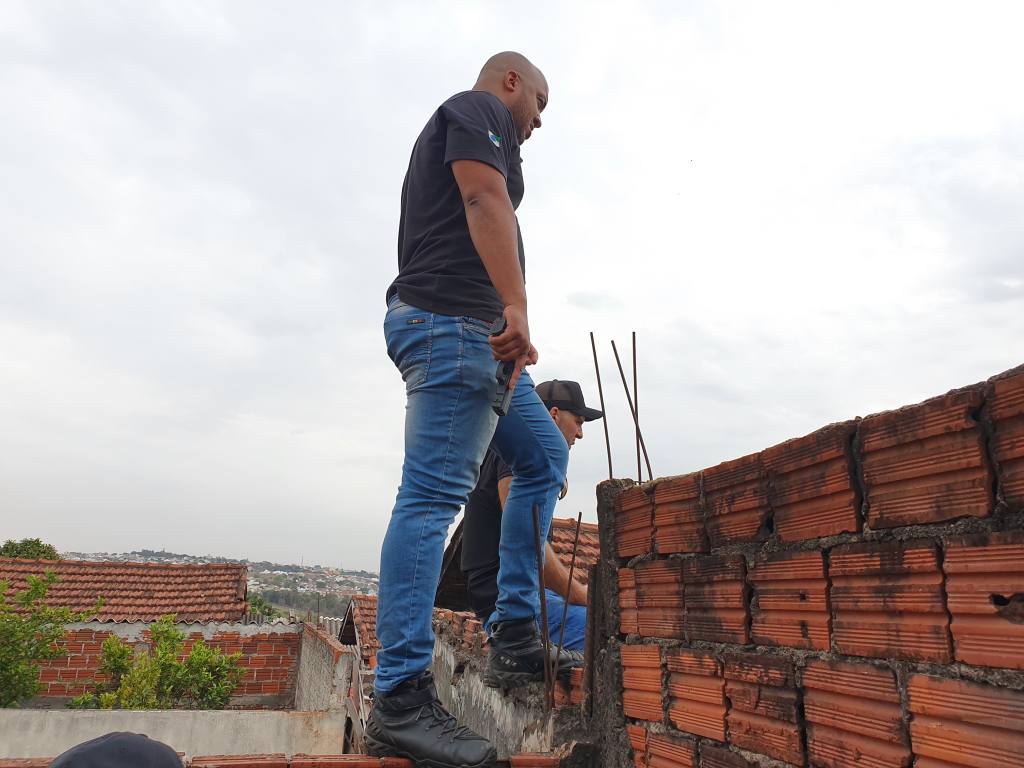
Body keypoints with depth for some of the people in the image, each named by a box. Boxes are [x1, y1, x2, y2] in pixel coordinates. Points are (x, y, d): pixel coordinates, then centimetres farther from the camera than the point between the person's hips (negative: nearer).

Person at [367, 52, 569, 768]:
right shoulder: (478, 107, 6)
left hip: (472, 335, 11)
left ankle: (516, 625, 13)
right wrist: (516, 306, -24)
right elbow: (485, 200, -13)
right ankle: (400, 700, -16)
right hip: (454, 320, -11)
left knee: (546, 454, 13)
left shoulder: (449, 125, 35)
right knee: (434, 494, -17)